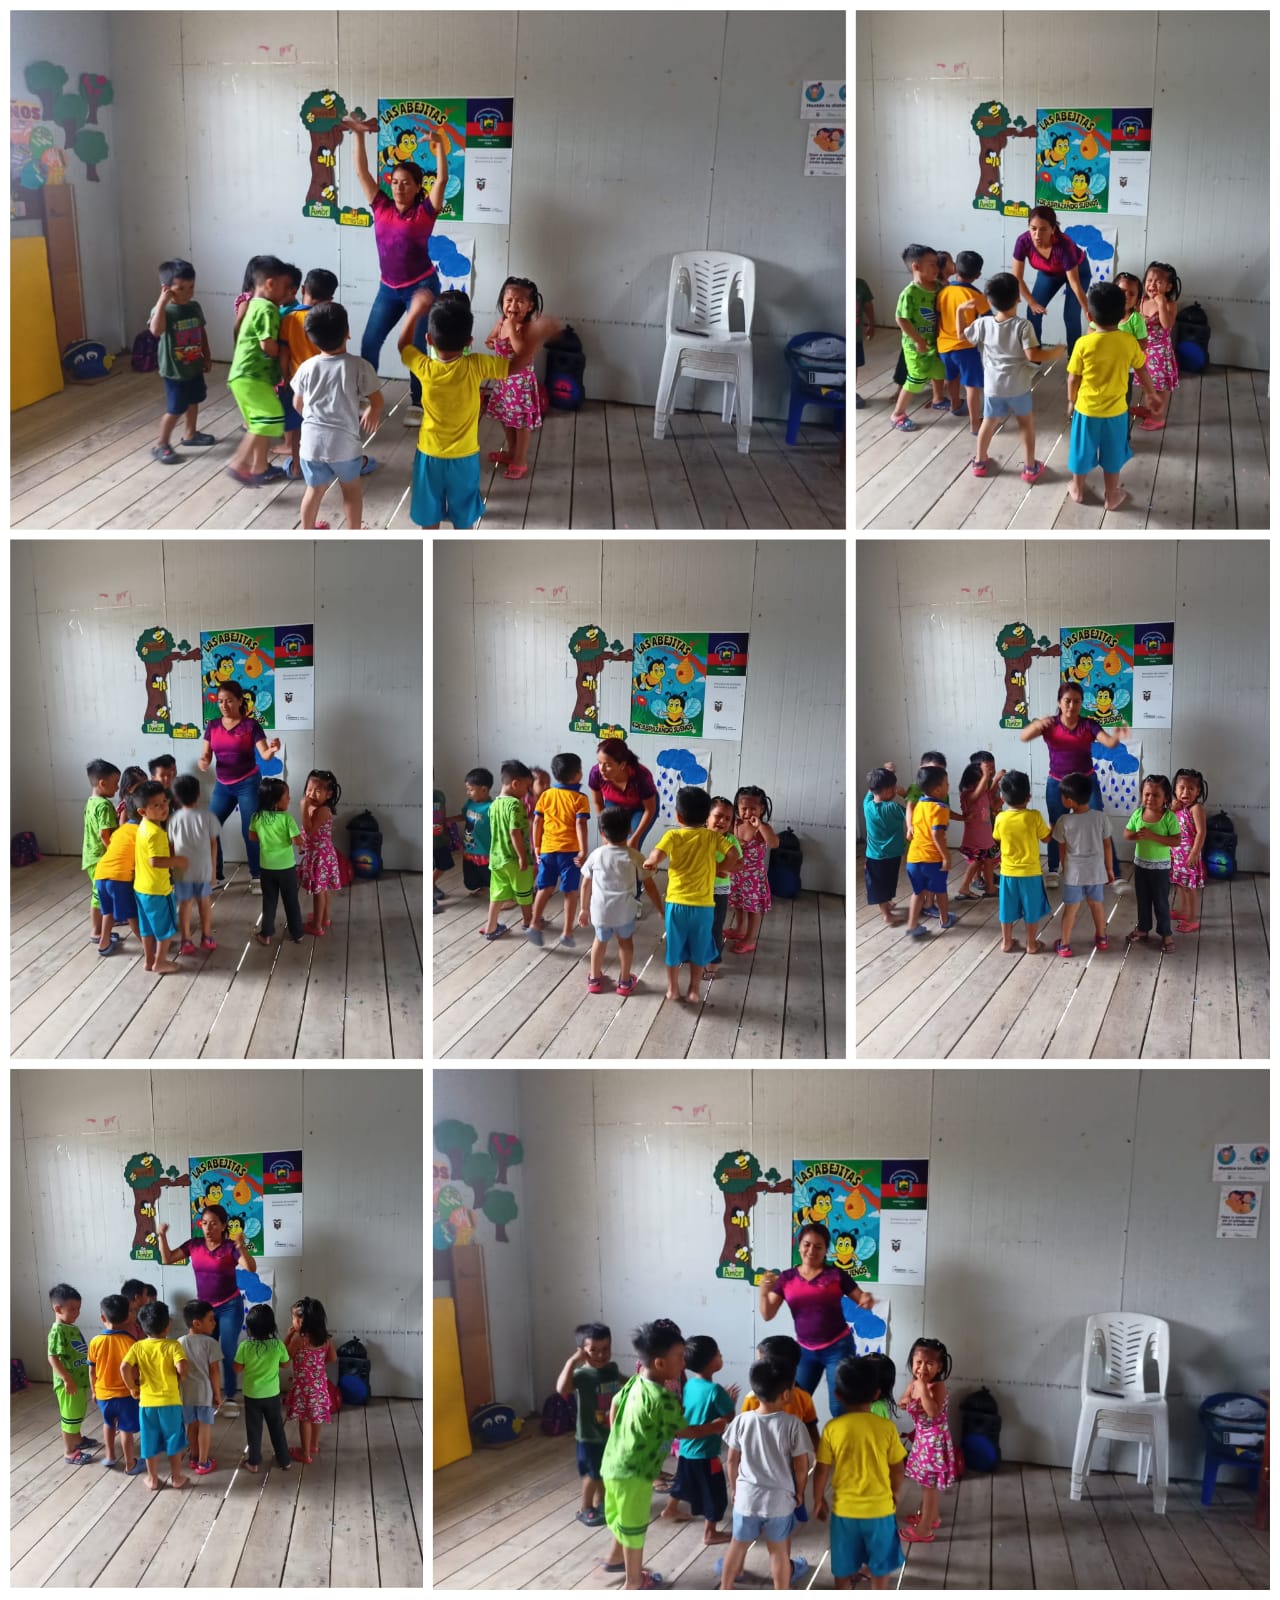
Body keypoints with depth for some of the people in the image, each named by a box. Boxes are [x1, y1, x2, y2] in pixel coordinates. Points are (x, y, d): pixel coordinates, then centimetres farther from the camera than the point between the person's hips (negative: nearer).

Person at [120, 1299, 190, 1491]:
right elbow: (182, 1368, -25)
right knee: (174, 1441, 14)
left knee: (150, 1442, 14)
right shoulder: (173, 1345, -11)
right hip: (170, 1402, -1)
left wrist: (132, 1387, -2)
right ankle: (176, 1477, 22)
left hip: (147, 1402, 2)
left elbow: (124, 1368, -16)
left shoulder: (138, 1347, -5)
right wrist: (179, 1378, -3)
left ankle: (153, 1479, 22)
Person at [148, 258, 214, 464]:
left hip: (194, 367, 7)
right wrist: (162, 301, -42)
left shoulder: (194, 306, -1)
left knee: (193, 402, 23)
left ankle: (190, 434, 44)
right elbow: (156, 330, -43)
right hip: (175, 371, -7)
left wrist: (207, 356, 15)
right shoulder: (163, 310, -23)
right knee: (175, 410, -2)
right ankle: (162, 446, 11)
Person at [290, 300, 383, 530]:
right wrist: (371, 413, 17)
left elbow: (298, 405, 11)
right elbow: (377, 402, -6)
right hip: (344, 442, -2)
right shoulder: (359, 366, -11)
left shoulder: (307, 367, -2)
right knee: (352, 490, 20)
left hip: (312, 441, 2)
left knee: (314, 490, 21)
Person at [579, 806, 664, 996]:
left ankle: (595, 979, 41)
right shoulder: (634, 857, -7)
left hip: (599, 910, 1)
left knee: (600, 940, 28)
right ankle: (625, 982, 36)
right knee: (625, 941, 26)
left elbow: (586, 884, 6)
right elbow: (650, 886, -5)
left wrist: (585, 909, 19)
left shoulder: (596, 855, -2)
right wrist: (662, 910, 4)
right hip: (624, 910, -1)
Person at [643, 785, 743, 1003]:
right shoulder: (713, 837, -4)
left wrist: (649, 862, 0)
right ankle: (693, 991, 21)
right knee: (698, 950, 15)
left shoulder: (673, 835, -9)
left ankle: (673, 989, 25)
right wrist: (721, 868, 6)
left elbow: (656, 857, -22)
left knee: (674, 947, 15)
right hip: (704, 905, 1)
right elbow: (733, 856, -11)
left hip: (677, 903, -1)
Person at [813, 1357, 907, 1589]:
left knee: (843, 1568, 15)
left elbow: (822, 1469, -6)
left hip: (844, 1509, 0)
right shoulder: (886, 1427, -11)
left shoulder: (833, 1428, -11)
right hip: (879, 1507, 0)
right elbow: (897, 1469, -3)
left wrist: (819, 1500, 9)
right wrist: (895, 1494, 16)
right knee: (880, 1565, 17)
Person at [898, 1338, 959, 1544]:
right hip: (922, 1437, 8)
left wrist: (923, 1387, -37)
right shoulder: (913, 1384, 0)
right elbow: (903, 1402, 16)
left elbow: (933, 1412, -38)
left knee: (929, 1484, 2)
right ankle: (931, 1517, 41)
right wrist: (904, 1402, -7)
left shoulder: (938, 1386, -24)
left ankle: (924, 1529, 12)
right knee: (926, 1482, 23)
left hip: (935, 1439, -8)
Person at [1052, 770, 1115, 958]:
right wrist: (1110, 868, 12)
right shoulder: (1100, 818, -11)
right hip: (1095, 870, 2)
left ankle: (1064, 945, 16)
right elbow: (1107, 845, -2)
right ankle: (1101, 939, 35)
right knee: (1096, 904, 20)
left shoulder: (1064, 821, -16)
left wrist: (1065, 867, 14)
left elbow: (1062, 849, -4)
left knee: (1070, 908, 9)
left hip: (1073, 872, -2)